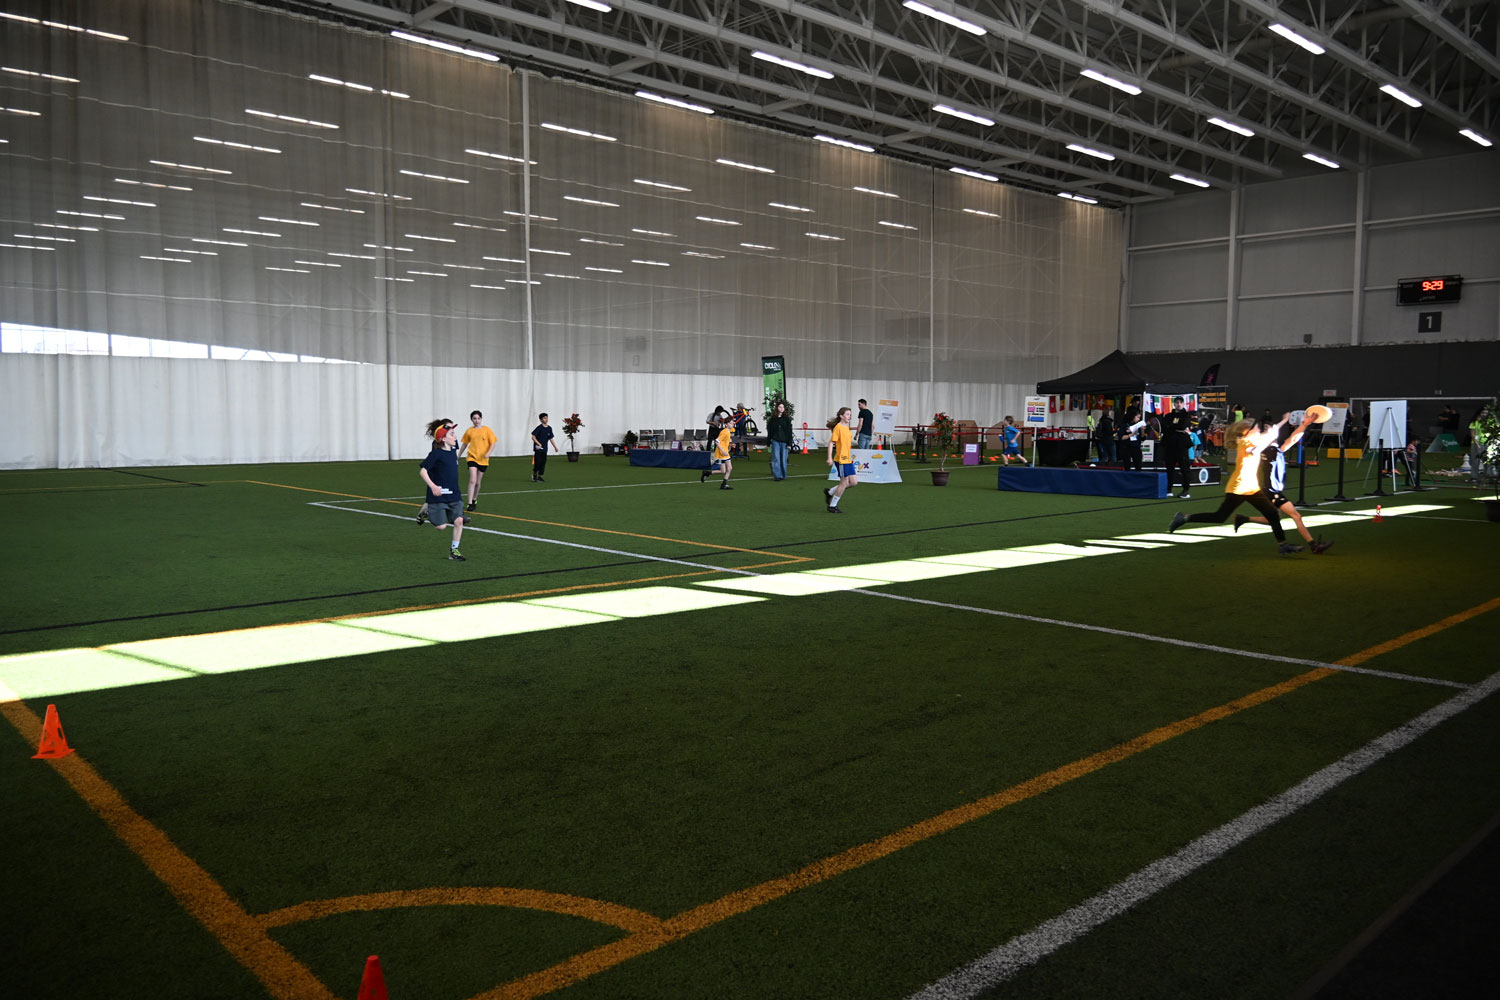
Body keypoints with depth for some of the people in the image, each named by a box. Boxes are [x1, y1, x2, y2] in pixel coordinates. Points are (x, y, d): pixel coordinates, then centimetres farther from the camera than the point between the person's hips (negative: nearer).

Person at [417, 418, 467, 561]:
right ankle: (426, 509, 25)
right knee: (441, 526, -4)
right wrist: (433, 486, -24)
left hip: (454, 495, 6)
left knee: (458, 520, -7)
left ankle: (454, 549, 7)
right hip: (438, 495, -6)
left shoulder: (453, 452, 9)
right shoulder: (436, 454, -12)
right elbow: (422, 470, -13)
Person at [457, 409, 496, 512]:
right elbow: (464, 444, 15)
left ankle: (474, 500, 33)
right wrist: (458, 456, 17)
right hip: (472, 457, -1)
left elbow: (492, 444, 0)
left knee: (478, 482, 11)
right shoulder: (469, 431, 3)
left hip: (483, 460, 1)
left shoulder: (487, 430, 0)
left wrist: (488, 453, -17)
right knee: (472, 480, -15)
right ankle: (470, 504, -16)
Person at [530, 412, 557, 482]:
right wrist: (538, 443, -22)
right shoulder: (539, 428, -11)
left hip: (544, 449, 6)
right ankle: (534, 476, 8)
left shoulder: (549, 428, 8)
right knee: (537, 462, -6)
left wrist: (555, 447, 12)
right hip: (538, 448, -6)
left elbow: (551, 439, 16)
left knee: (543, 463, 6)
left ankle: (539, 476, 14)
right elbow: (533, 437, -12)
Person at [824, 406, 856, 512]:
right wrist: (829, 458, -21)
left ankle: (830, 492, 18)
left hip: (848, 460, 9)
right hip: (841, 460, -9)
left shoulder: (847, 428, 14)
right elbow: (831, 442, -15)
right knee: (844, 482, -4)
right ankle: (832, 506, 9)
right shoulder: (838, 427, -12)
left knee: (854, 482, 7)